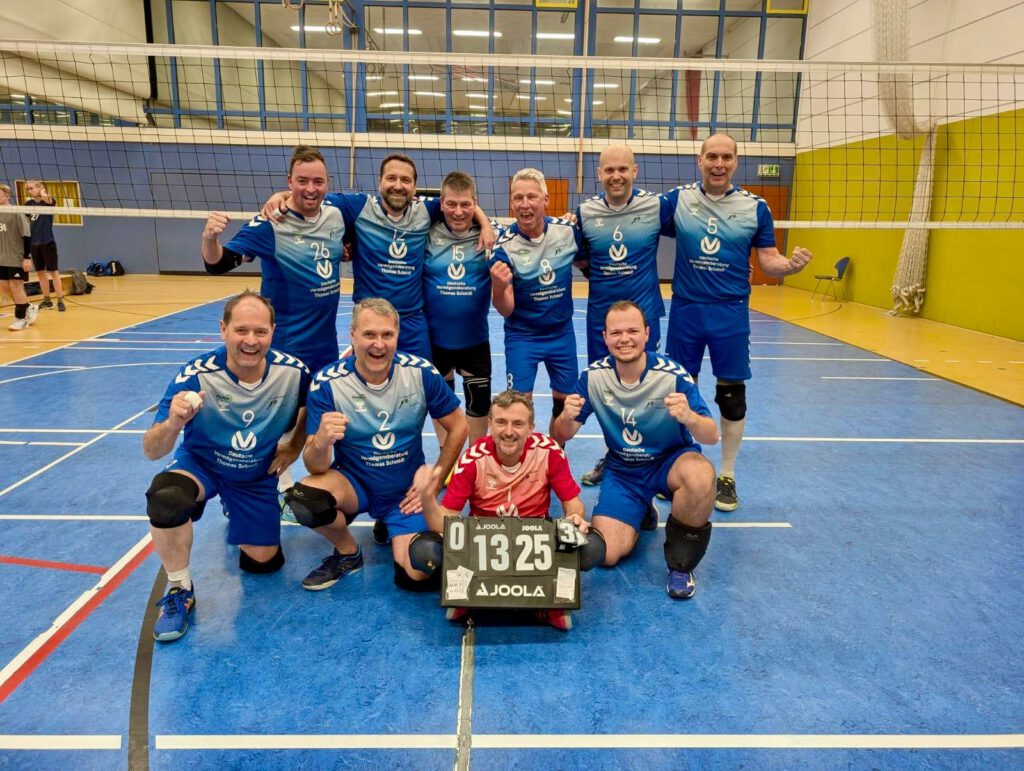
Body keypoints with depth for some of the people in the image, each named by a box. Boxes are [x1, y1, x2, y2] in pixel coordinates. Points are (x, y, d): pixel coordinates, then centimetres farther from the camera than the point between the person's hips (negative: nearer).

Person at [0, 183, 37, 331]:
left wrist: (27, 257, -16)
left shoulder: (16, 213, -10)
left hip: (17, 258, -7)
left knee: (15, 286, -4)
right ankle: (29, 307, 25)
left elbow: (27, 236, -12)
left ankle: (21, 318, 6)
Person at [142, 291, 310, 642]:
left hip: (258, 475, 2)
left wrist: (293, 447, -6)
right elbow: (152, 452, -32)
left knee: (262, 563, 8)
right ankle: (179, 591, -9)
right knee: (165, 498, -36)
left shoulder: (293, 372, -24)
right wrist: (173, 423, -52)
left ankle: (234, 514, 42)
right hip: (200, 463, -2)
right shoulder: (196, 376, -30)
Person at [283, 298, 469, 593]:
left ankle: (392, 527, 19)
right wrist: (321, 442, -42)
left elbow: (458, 427, -2)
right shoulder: (327, 382, -19)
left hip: (407, 491, 1)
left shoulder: (421, 372, -16)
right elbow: (317, 468, -19)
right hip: (354, 483, 0)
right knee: (304, 498, -31)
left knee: (415, 577, -17)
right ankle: (348, 553, 2)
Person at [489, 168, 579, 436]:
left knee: (565, 402, 13)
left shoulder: (568, 231, -11)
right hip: (522, 337, -3)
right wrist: (498, 289, -38)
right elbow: (506, 310, -18)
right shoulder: (504, 246, -18)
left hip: (562, 333, 3)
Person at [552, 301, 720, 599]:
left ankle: (680, 564, -11)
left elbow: (712, 437, -22)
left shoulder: (673, 374, -22)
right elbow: (562, 437, -7)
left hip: (671, 462, -2)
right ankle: (641, 515, 22)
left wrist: (690, 417, -45)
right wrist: (566, 418, -32)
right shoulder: (594, 376, -13)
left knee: (700, 474, -38)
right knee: (605, 554, -14)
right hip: (622, 470, 2)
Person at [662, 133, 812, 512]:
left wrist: (790, 264, -17)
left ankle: (727, 475, 21)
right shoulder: (677, 199, 0)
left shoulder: (755, 207, 0)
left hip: (731, 313, 0)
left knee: (732, 395, 4)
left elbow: (768, 259, 3)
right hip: (685, 310, 1)